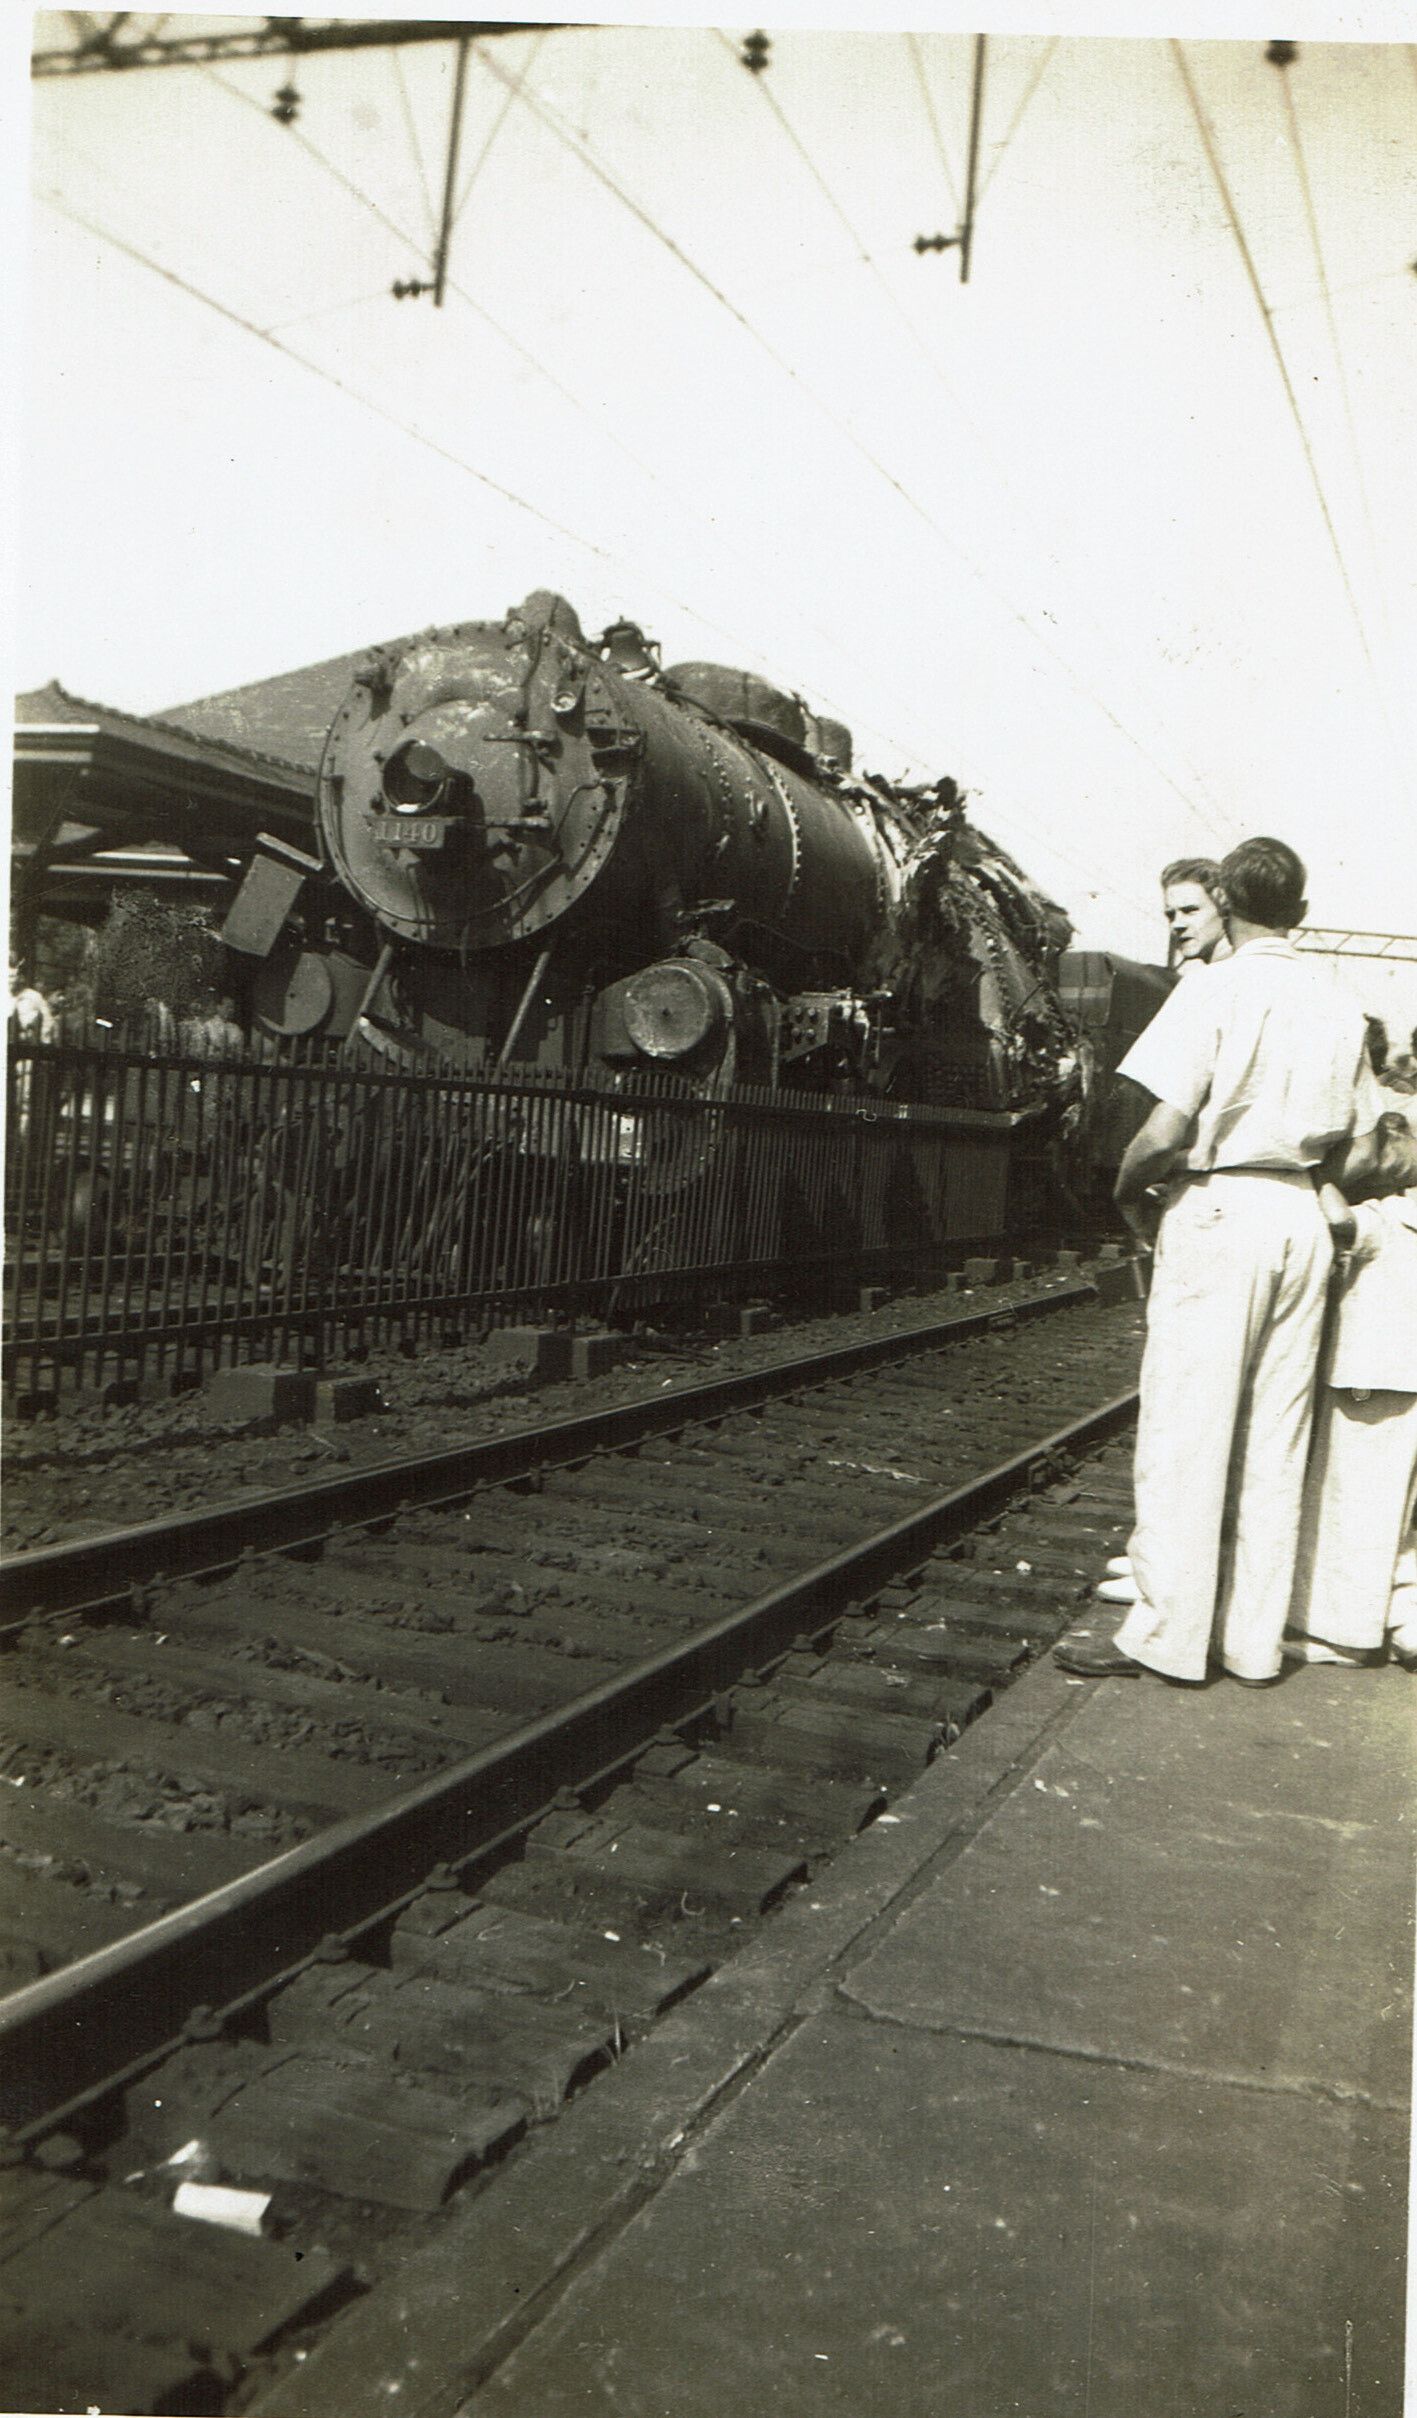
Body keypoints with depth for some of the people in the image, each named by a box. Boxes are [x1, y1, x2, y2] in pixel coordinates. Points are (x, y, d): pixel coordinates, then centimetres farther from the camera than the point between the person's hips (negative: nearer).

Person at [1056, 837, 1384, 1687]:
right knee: (1276, 1440, 10)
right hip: (1303, 1219, 6)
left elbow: (1165, 1130, -16)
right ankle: (1255, 1641, 16)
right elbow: (1366, 1142, 12)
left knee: (1186, 1433, 1)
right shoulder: (1339, 1003, 9)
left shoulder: (1215, 990, -9)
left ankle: (1167, 1636, 6)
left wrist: (1130, 1193, 1)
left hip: (1218, 1210, -6)